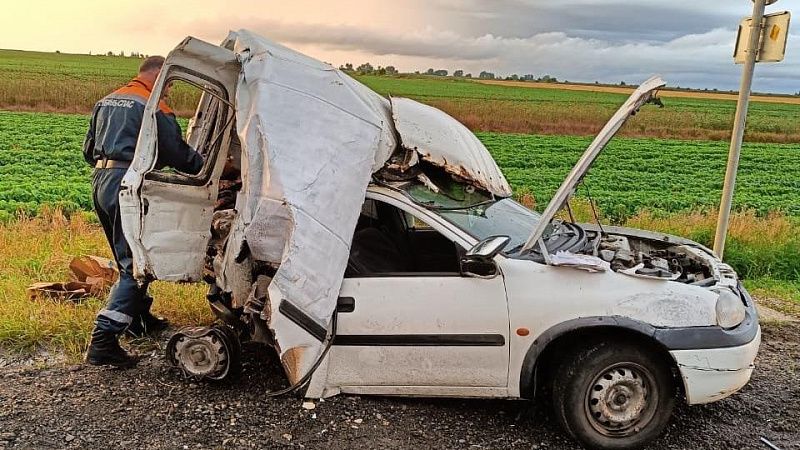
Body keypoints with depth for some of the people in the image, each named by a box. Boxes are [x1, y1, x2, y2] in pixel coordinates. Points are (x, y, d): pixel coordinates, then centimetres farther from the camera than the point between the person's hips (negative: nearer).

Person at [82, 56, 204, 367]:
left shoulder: (106, 102, 20)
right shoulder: (153, 106, -6)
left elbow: (89, 150, 24)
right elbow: (177, 153, -9)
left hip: (100, 181, 9)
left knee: (128, 258, 22)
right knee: (135, 265, -7)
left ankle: (139, 318, 37)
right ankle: (102, 342, -13)